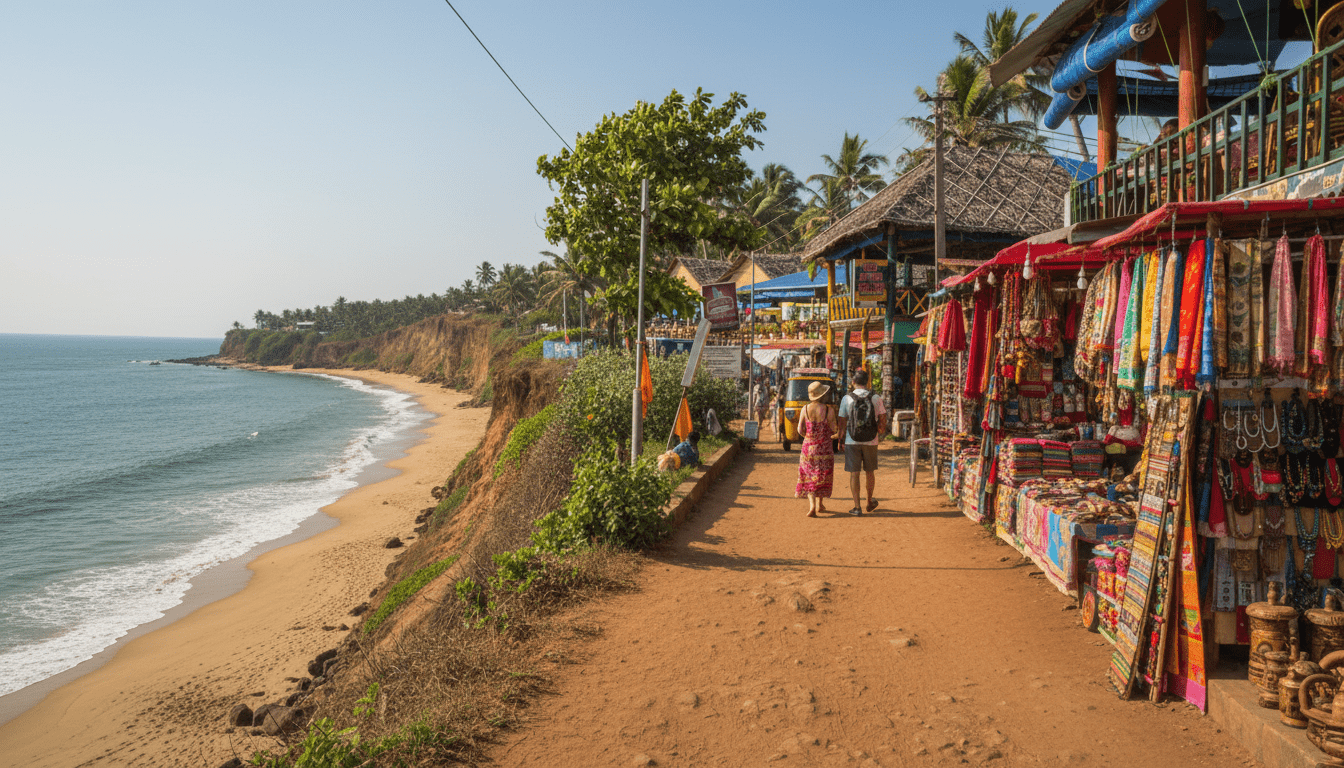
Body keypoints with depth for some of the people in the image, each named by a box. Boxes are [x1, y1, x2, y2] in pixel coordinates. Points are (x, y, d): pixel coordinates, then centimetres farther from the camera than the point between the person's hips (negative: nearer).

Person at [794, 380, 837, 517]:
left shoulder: (805, 409, -7)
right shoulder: (829, 409, -14)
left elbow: (800, 430, -4)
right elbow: (833, 430, -10)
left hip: (808, 447, 1)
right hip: (824, 448, -1)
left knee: (809, 477, 11)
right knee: (823, 476, 18)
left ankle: (812, 505, -7)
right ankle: (820, 504, 27)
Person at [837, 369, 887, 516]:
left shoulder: (847, 399, -5)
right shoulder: (876, 399, -3)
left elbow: (842, 422, -2)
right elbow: (883, 421, 0)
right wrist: (878, 433, 18)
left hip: (852, 442, -2)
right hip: (871, 442, 2)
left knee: (854, 474, 4)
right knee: (870, 472, 19)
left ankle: (857, 507, 2)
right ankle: (870, 502, 34)